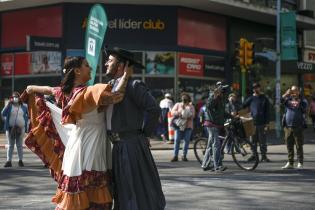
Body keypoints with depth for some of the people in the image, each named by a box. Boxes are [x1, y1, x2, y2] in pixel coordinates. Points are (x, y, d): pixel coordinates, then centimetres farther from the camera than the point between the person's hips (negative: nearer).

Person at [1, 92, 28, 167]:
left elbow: (27, 116, 14)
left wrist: (25, 125, 2)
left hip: (20, 128, 1)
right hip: (10, 128, -1)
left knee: (19, 145, 6)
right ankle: (8, 161, 2)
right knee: (10, 145, 3)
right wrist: (9, 103, -15)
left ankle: (20, 160, 11)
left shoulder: (24, 107, 7)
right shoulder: (9, 106, 3)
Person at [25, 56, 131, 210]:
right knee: (91, 196, -4)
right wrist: (125, 75, -18)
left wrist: (31, 89, 45)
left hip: (77, 141, 9)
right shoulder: (88, 92, -20)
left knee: (75, 192, 15)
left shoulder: (66, 92, 5)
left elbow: (48, 89, 25)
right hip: (90, 144, -9)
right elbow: (116, 97, -32)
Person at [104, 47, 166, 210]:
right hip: (118, 147, 8)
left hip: (133, 146, -8)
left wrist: (145, 134, -10)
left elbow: (154, 109, -19)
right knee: (123, 195, 13)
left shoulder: (133, 85, -11)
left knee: (139, 193, -4)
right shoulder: (110, 87, 14)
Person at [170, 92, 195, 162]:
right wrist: (179, 113, -15)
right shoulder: (177, 105, 15)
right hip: (179, 125, 0)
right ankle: (175, 156, -6)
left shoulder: (191, 106, 13)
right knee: (177, 140, -7)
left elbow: (192, 115, -1)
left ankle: (184, 156, 5)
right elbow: (173, 112, 1)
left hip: (188, 126, 0)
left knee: (187, 140, -2)